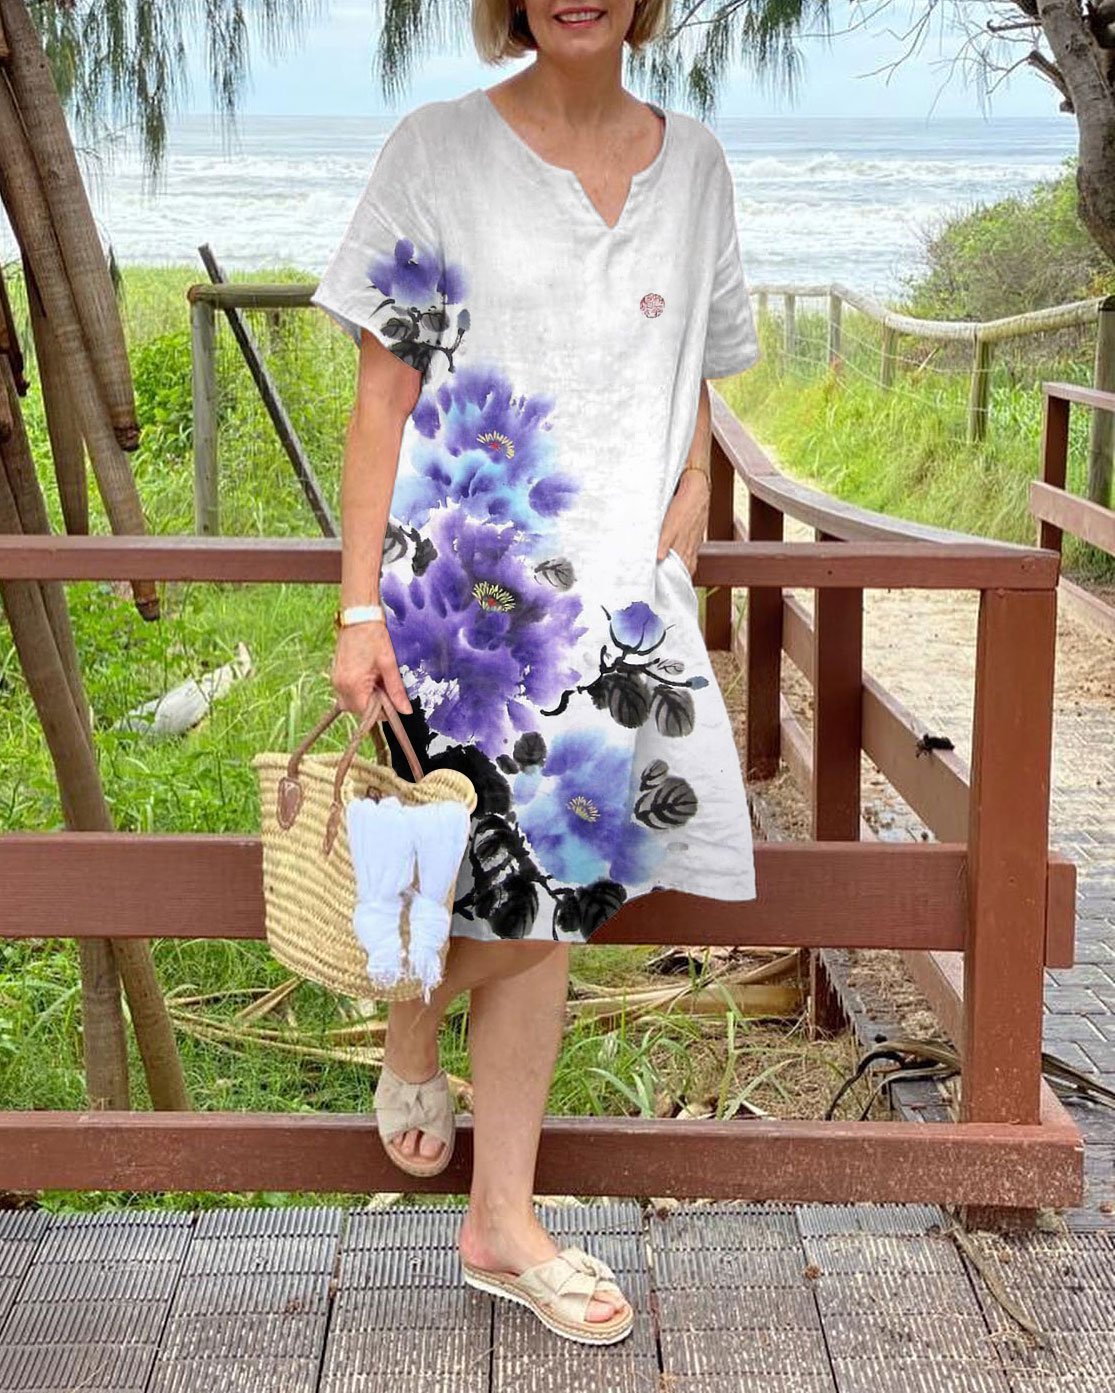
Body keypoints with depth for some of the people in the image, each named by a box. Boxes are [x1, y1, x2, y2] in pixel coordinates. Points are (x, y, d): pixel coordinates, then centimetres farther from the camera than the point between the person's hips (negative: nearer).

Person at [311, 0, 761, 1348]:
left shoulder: (693, 164, 9)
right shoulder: (438, 149, -2)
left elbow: (692, 412, 12)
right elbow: (381, 399, -4)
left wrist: (671, 589, 5)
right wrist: (361, 612, -10)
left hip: (616, 595, 4)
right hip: (460, 582, -4)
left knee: (552, 906, 8)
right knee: (532, 903, -5)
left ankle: (503, 1223, 22)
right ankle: (409, 1037, 31)